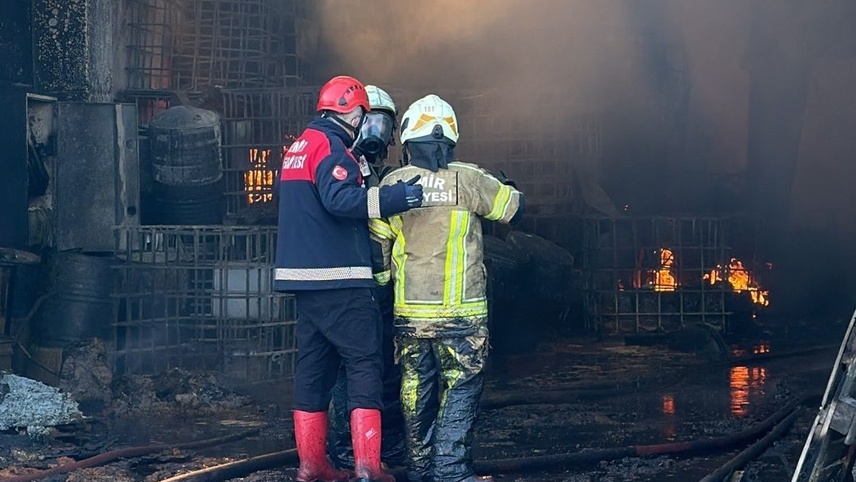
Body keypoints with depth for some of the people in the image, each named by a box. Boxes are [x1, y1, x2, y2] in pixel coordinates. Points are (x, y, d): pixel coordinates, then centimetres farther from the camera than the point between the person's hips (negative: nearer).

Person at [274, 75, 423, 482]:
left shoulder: (298, 147, 18)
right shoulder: (330, 145, -11)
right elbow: (341, 199, -26)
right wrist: (396, 197, -29)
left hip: (305, 277, 9)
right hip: (338, 279, -9)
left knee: (314, 366, 11)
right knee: (364, 364, -6)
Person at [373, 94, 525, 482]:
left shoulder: (392, 183, 1)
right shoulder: (468, 180, -8)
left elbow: (377, 244, 7)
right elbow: (514, 209, 6)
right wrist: (508, 187, 27)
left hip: (409, 311, 3)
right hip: (460, 311, -3)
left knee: (416, 389, 12)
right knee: (462, 386, 3)